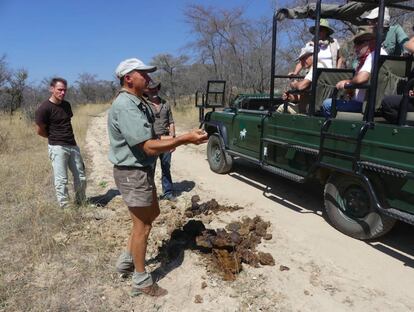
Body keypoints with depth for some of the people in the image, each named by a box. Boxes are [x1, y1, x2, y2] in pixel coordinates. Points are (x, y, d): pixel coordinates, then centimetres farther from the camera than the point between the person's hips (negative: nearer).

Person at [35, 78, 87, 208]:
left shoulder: (66, 105, 9)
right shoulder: (44, 108, -12)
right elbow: (40, 130, -6)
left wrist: (67, 138, 11)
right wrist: (55, 138, 6)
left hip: (73, 145, 7)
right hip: (57, 148, -6)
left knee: (81, 178, 10)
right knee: (61, 180, -1)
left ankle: (81, 204, 25)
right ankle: (65, 207, 10)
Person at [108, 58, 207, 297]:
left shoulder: (141, 103, 10)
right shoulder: (125, 106, -22)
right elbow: (148, 147, -28)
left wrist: (172, 141, 5)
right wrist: (185, 139, -27)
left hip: (143, 170, 10)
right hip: (132, 173, -10)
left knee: (152, 214, 22)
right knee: (142, 226, 3)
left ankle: (127, 260, 37)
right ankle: (142, 281, 21)